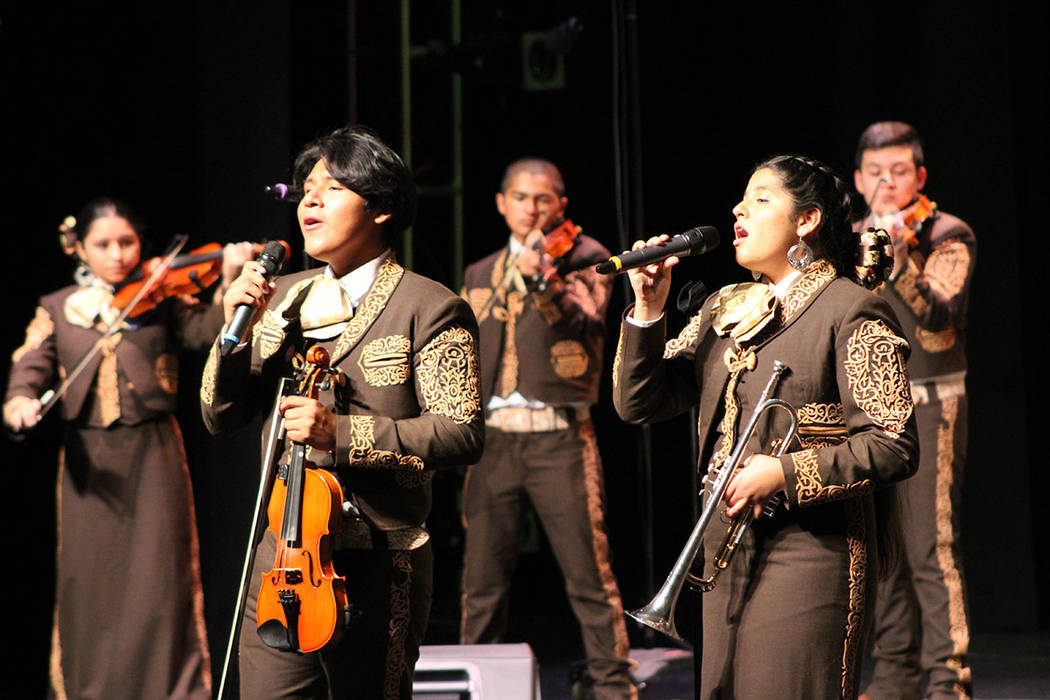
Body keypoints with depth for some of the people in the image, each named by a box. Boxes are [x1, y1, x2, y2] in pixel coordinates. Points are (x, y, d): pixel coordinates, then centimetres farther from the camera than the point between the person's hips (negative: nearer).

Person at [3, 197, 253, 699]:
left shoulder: (163, 299, 5)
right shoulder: (56, 309, 11)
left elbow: (205, 330, -12)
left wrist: (229, 285, -30)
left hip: (152, 455, -2)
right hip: (87, 459, 2)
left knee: (158, 580, -7)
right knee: (90, 586, 4)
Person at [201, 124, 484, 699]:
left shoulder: (430, 309, -4)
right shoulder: (284, 297, 14)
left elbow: (462, 435, -13)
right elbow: (221, 416, 13)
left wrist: (341, 432, -22)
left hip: (377, 566, -5)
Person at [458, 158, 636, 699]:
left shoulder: (580, 257, 3)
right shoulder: (480, 276, 19)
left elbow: (585, 323, -15)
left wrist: (544, 282, -31)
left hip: (558, 436, -4)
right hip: (492, 436, 4)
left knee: (589, 576, -6)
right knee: (482, 582, 4)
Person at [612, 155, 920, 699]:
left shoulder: (850, 312, -5)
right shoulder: (724, 310, 17)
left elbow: (894, 446, -12)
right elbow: (638, 404, 13)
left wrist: (784, 473, -18)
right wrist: (648, 311, 0)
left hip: (809, 553, -7)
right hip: (728, 549, 7)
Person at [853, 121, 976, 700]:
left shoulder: (947, 237, -5)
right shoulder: (852, 239, 13)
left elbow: (935, 323, -22)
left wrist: (899, 260, -36)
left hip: (927, 404, -6)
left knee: (932, 547, -11)